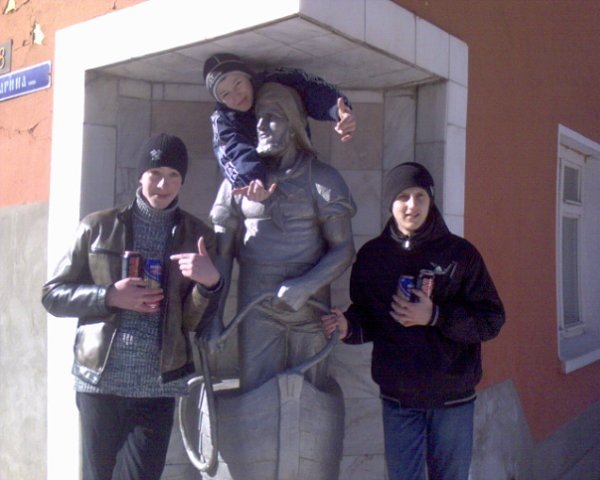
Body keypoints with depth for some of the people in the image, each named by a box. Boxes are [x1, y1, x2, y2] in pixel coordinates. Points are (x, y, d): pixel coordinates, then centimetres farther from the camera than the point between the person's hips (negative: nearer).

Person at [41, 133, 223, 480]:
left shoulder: (198, 236, 4)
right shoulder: (98, 226, 3)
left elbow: (197, 322, 2)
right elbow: (52, 294, 5)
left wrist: (210, 281, -19)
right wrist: (110, 296, -11)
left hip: (157, 387, 0)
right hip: (100, 381, 1)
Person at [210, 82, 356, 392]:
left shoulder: (322, 179, 0)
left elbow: (343, 250, -2)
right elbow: (222, 253, 4)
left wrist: (305, 287, -16)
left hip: (309, 306, 0)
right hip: (256, 309, 1)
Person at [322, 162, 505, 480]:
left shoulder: (460, 253, -4)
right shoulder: (372, 255, 1)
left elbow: (492, 320, -6)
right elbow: (367, 319, 8)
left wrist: (435, 316, -19)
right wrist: (347, 326, -15)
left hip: (453, 397, -1)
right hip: (397, 397, 1)